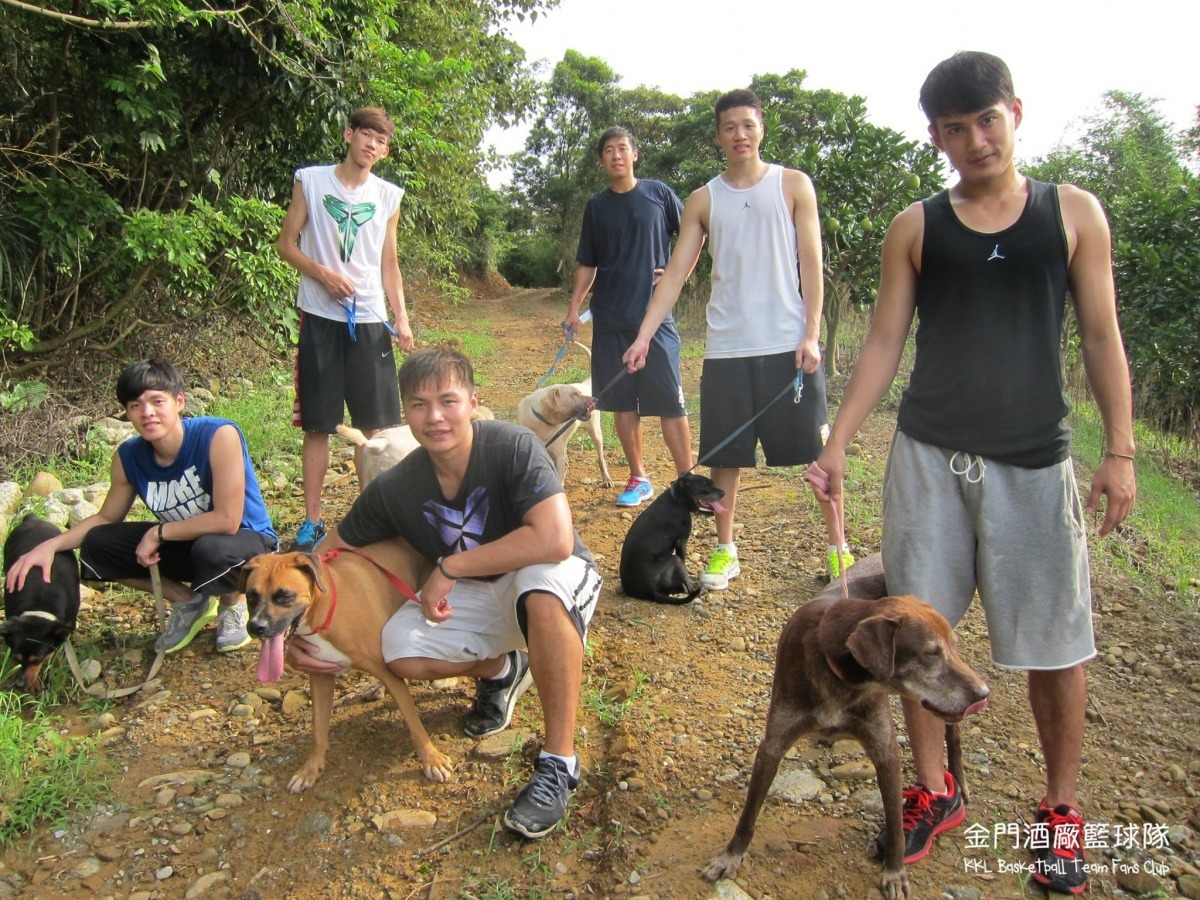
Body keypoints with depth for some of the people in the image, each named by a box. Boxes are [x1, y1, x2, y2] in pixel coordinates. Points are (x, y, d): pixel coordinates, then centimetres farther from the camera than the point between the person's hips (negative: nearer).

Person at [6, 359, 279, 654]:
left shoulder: (218, 436, -28)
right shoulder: (129, 457, -9)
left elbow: (227, 520, -29)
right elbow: (106, 518, 7)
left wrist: (158, 533, -19)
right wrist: (51, 545, -10)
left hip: (245, 541, -6)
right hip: (185, 544, 6)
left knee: (212, 549, -39)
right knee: (96, 545, -8)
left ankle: (232, 604, -1)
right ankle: (189, 601, 9)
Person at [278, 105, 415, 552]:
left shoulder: (388, 196, 10)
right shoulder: (310, 180, 4)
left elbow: (389, 265, 13)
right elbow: (286, 244, 5)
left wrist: (402, 319, 2)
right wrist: (322, 273, -13)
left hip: (370, 321, 2)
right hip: (320, 318, -2)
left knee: (377, 425, 2)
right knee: (317, 425, 2)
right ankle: (312, 520, 11)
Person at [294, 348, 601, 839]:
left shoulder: (513, 446, -27)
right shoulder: (394, 488, -12)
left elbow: (555, 540, -38)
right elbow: (331, 553, 1)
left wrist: (450, 566, -30)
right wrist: (294, 629, -11)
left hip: (552, 579, -4)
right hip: (475, 596, 5)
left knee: (541, 587, -40)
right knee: (399, 650, -21)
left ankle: (559, 762, -22)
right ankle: (501, 670, 13)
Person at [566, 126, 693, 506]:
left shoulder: (657, 193, 4)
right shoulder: (596, 206, 10)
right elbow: (586, 263, 13)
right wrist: (573, 308, 4)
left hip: (654, 314, -3)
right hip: (610, 318, 3)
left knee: (670, 402, -6)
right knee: (622, 400, 6)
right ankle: (639, 479, 18)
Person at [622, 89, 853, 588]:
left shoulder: (793, 185, 5)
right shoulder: (703, 200, 9)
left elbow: (811, 264, 1)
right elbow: (675, 273, 4)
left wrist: (811, 334, -8)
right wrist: (643, 336, -7)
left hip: (788, 344, -1)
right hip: (726, 347, 2)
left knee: (818, 450, 2)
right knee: (725, 455, 7)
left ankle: (838, 546, 17)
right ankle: (725, 550, 21)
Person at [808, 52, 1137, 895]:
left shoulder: (1073, 213, 4)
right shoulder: (915, 228, 4)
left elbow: (1101, 336, 4)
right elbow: (883, 343, 4)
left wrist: (1121, 451, -2)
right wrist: (838, 442, -3)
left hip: (1034, 461, 0)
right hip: (927, 456, 1)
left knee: (1056, 643, 6)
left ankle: (1062, 808, 28)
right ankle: (934, 791, 25)